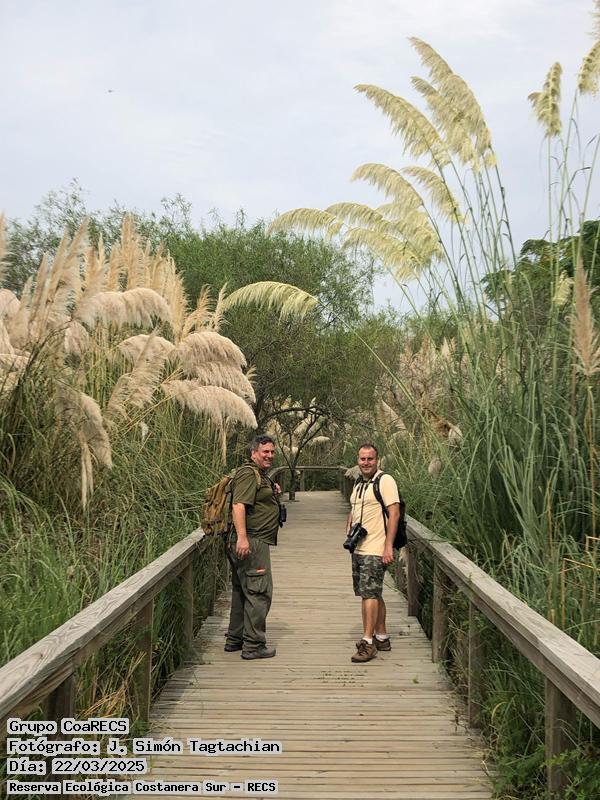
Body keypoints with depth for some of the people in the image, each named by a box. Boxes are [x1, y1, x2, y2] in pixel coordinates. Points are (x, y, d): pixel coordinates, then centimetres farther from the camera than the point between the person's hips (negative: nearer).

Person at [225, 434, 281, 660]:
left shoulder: (261, 476, 21)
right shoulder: (248, 474, -12)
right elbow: (238, 506, -24)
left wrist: (273, 492, 15)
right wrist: (242, 537, -32)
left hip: (251, 542, 11)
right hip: (252, 542, -11)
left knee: (242, 590, 17)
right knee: (259, 591, -7)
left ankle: (234, 639, 26)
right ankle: (253, 645, -3)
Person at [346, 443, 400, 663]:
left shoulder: (385, 481, -10)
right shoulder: (358, 483, 16)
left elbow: (394, 513, -16)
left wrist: (388, 546, -20)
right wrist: (349, 533, 12)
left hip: (375, 550, -9)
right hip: (358, 548, 9)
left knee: (369, 594, -10)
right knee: (373, 594, 14)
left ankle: (368, 642, -7)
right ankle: (381, 637, 24)